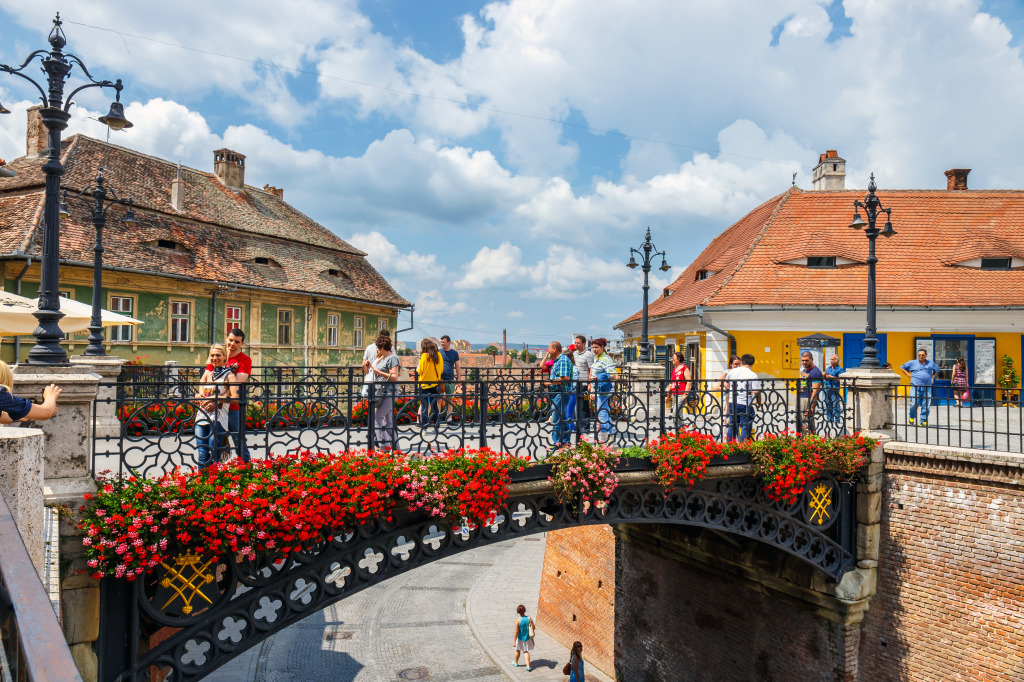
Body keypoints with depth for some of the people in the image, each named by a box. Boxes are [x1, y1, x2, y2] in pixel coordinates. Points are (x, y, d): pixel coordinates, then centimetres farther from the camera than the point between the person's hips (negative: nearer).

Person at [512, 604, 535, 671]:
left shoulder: (518, 620, -24)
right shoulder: (529, 618, -16)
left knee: (518, 650, 23)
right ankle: (528, 666, 9)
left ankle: (516, 663, 44)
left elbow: (516, 632, -20)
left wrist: (514, 641, -12)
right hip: (527, 638, 2)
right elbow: (533, 628, -6)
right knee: (526, 651, 17)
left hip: (520, 638, -2)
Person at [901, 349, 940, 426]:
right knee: (914, 404, -12)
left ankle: (924, 421, 5)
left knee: (925, 405, -2)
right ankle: (912, 418, 9)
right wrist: (909, 375, 6)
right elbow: (902, 367, 17)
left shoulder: (931, 364, 16)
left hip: (927, 388, 2)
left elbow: (937, 370, 34)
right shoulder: (912, 363, 8)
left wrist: (932, 376, 17)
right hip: (915, 387, -2)